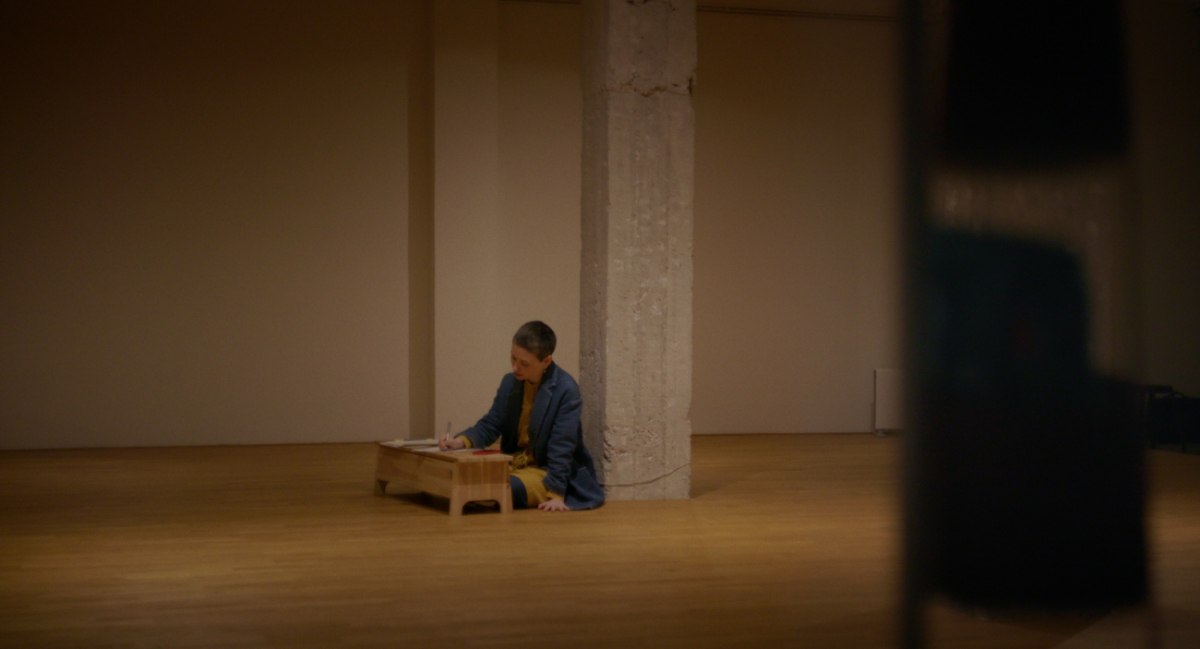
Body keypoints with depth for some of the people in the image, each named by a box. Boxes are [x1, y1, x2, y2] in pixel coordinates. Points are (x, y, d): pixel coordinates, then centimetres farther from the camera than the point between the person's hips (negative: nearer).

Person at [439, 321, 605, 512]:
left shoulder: (566, 390, -16)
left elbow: (562, 448, -20)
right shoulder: (510, 382, 5)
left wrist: (556, 494, -26)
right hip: (514, 465, 6)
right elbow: (490, 424, 4)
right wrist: (461, 441, -16)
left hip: (547, 473, -6)